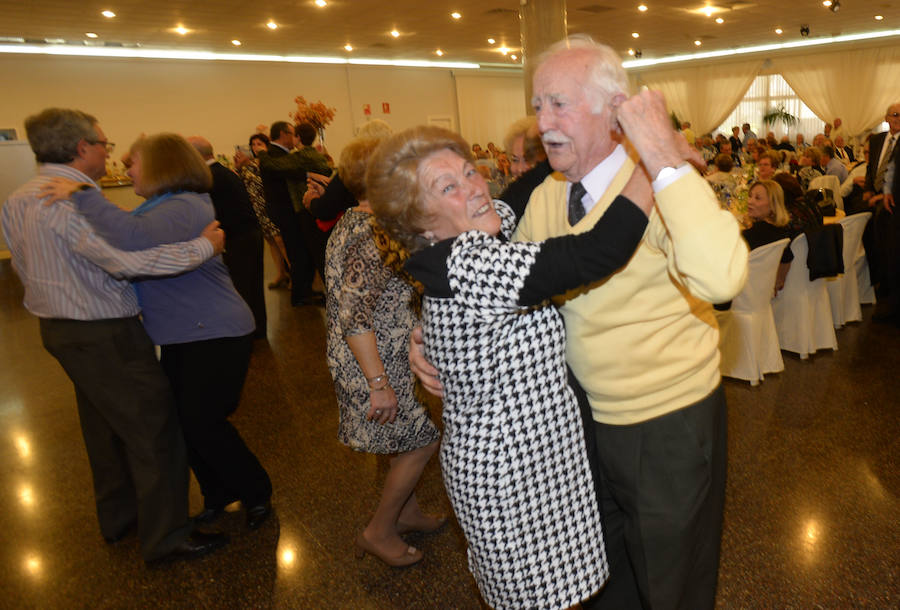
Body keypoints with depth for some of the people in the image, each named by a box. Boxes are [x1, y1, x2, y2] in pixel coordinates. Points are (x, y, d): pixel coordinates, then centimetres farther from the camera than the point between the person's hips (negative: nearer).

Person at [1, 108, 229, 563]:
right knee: (154, 430, -1)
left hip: (59, 327, 10)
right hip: (104, 335, -10)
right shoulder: (75, 201, -23)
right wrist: (203, 246, -27)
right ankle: (165, 537, 8)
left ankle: (118, 517, 37)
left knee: (105, 425, 21)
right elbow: (128, 260, -34)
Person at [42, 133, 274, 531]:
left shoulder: (183, 208, -20)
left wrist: (83, 196, -30)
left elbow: (135, 239, -38)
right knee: (183, 422, 12)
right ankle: (218, 495, 30)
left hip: (216, 335, -10)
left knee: (202, 423, -5)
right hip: (181, 335, 10)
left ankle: (256, 494, 16)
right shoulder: (163, 207, 15)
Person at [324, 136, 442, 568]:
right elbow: (355, 315, -28)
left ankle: (407, 512, 39)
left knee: (409, 438, 21)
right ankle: (379, 532, 17)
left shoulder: (349, 223, 7)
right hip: (374, 364, -10)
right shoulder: (370, 234, -23)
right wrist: (379, 383, -27)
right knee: (422, 440, 2)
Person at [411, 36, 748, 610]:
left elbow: (721, 278, -41)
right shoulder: (547, 197, -2)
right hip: (588, 418, 6)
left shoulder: (662, 186, -22)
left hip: (670, 428, -6)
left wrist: (665, 158, -37)